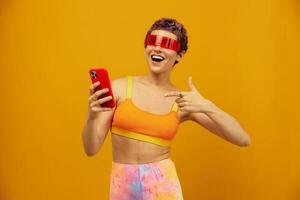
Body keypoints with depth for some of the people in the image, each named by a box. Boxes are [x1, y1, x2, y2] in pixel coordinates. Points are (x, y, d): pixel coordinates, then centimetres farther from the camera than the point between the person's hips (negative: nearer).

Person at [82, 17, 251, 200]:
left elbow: (243, 139, -7)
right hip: (122, 185, 1)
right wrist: (92, 116, -24)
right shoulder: (120, 87, -5)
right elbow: (91, 149, -4)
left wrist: (208, 107, -21)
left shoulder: (185, 102, -3)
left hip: (162, 184, 0)